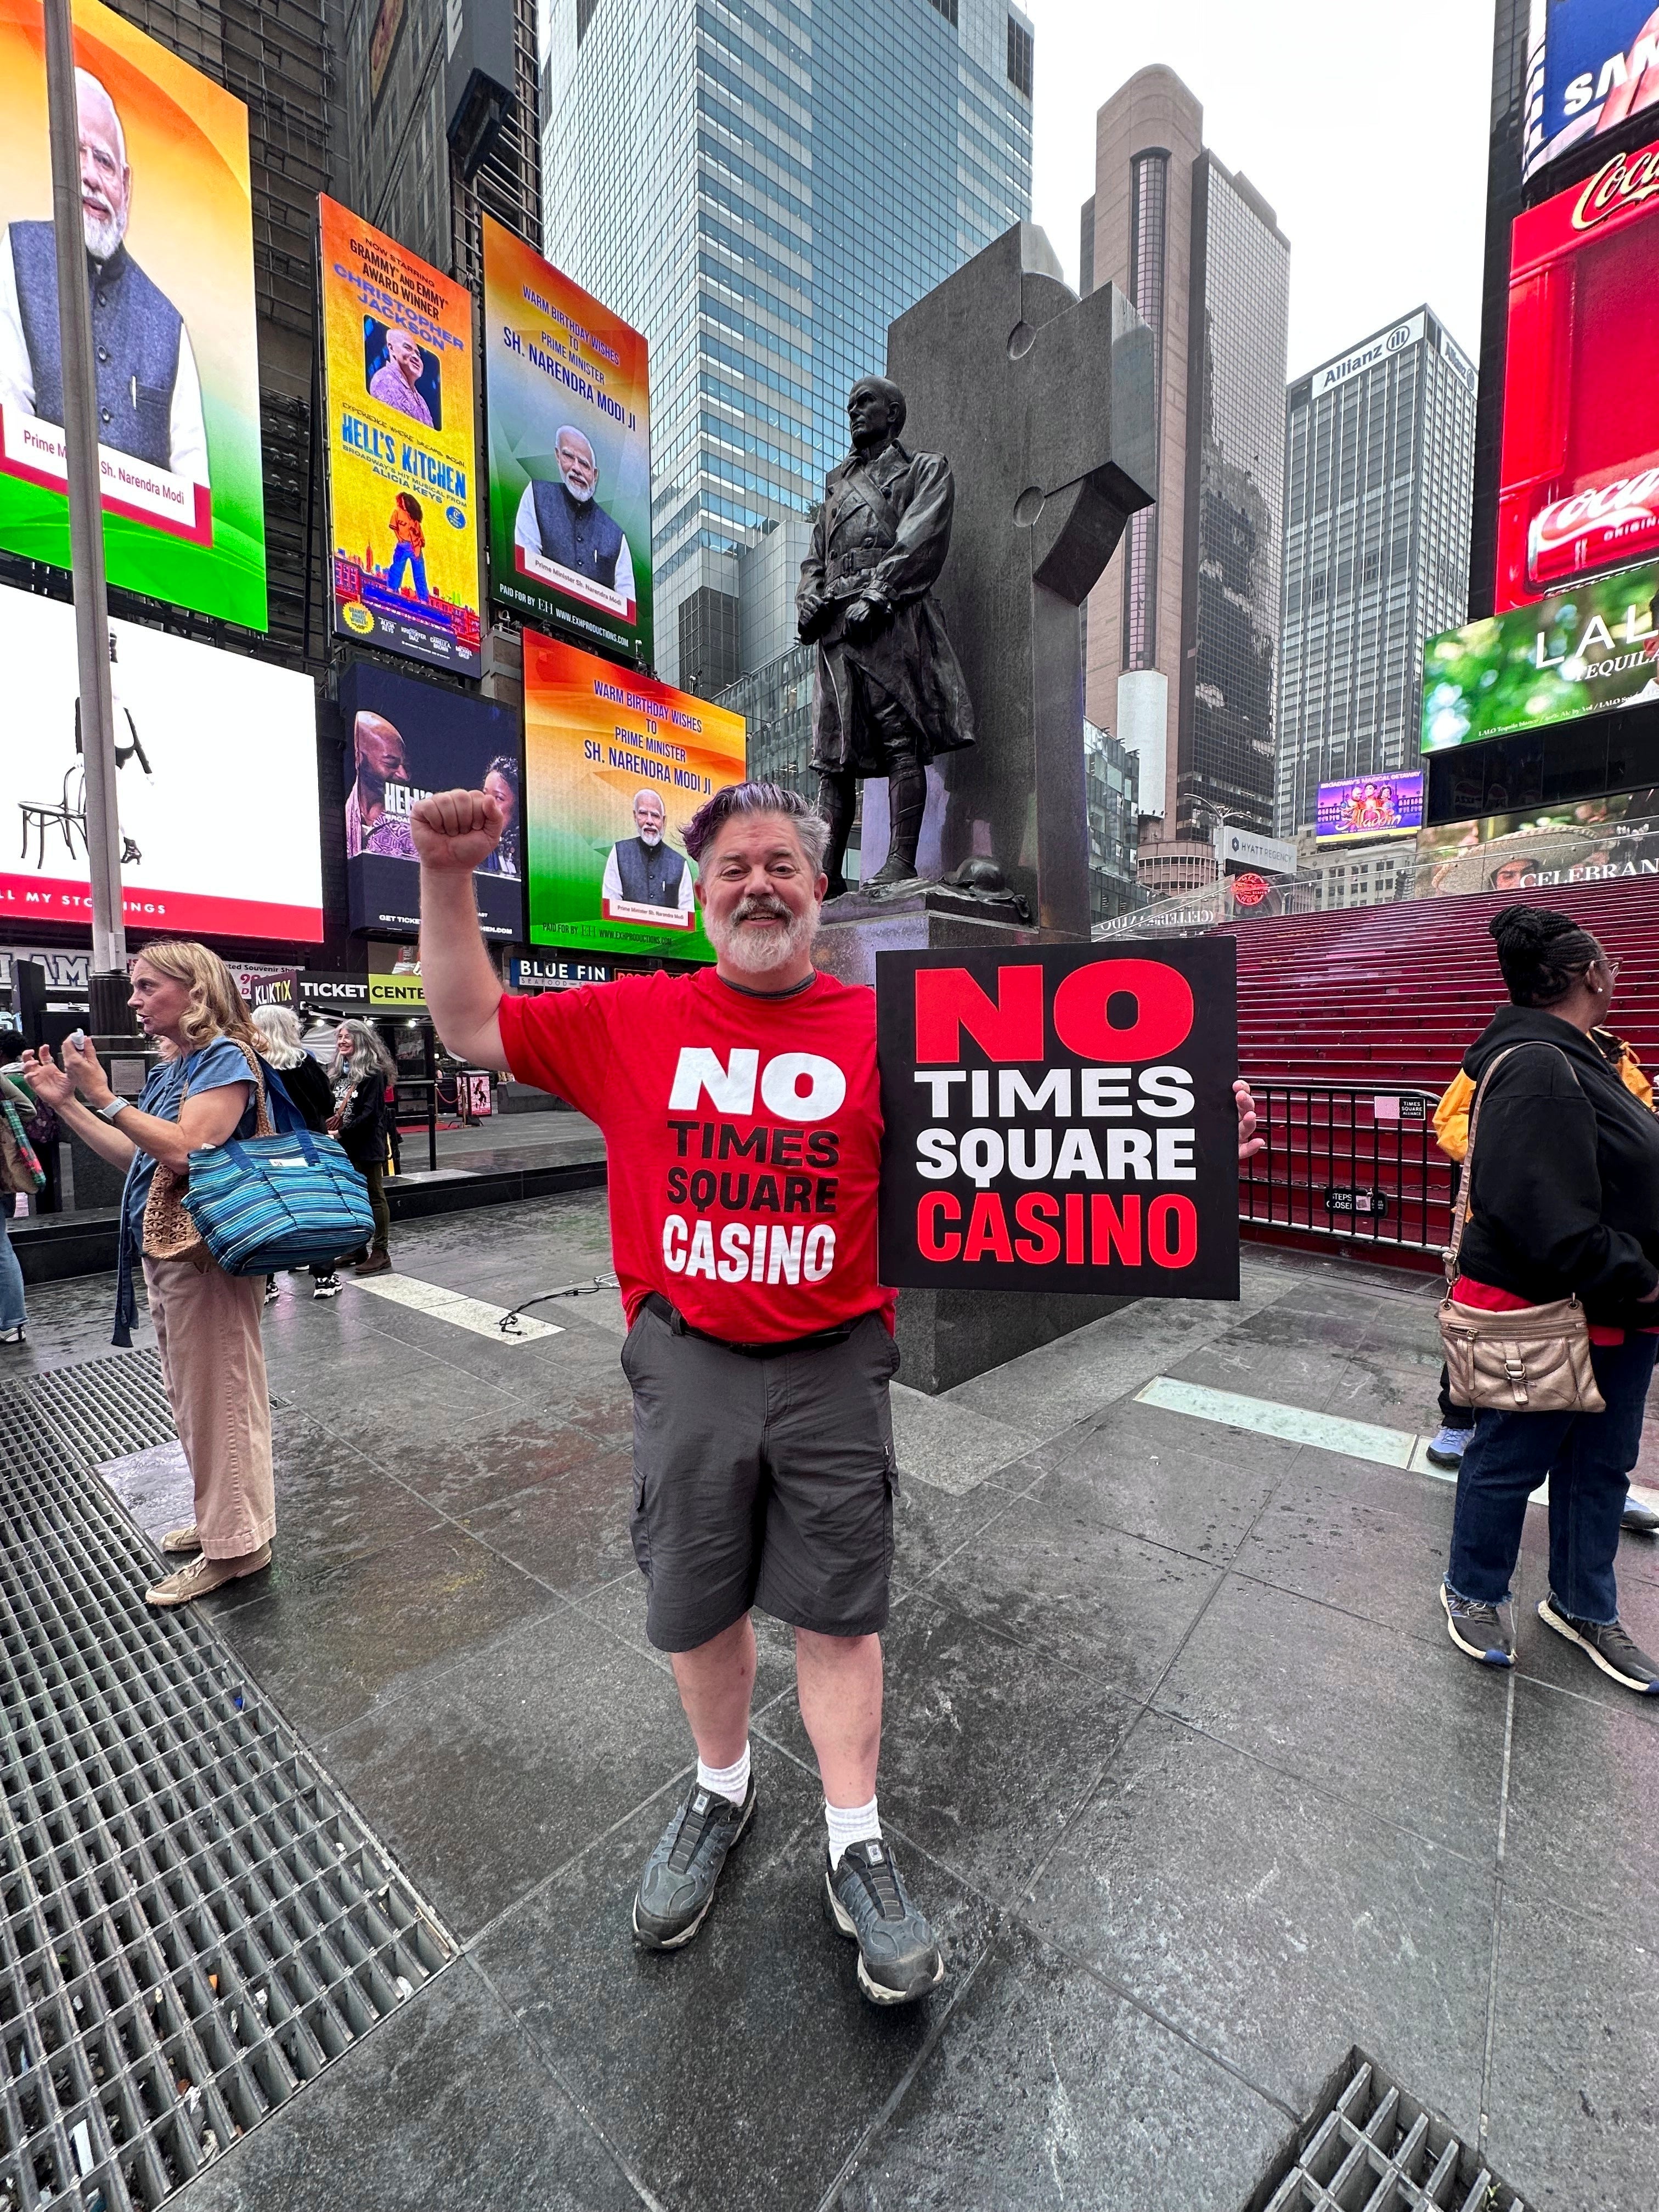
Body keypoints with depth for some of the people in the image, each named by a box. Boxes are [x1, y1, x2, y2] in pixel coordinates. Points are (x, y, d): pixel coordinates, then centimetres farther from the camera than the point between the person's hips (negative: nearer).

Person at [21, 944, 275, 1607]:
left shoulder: (224, 1056, -13)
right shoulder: (168, 1071, 14)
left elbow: (185, 1151, -23)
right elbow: (136, 1158, 16)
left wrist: (104, 1098, -18)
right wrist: (65, 1103, 12)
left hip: (204, 1252, -10)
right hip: (164, 1249, 10)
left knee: (218, 1395, 1)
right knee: (191, 1396, 19)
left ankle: (235, 1543, 15)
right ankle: (220, 1518, 35)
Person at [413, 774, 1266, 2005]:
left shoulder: (884, 1032, -4)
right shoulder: (635, 1021, 0)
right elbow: (472, 1026, 7)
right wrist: (449, 879, -2)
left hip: (833, 1366, -1)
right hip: (686, 1363, 2)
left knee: (837, 1611, 14)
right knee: (696, 1607, 20)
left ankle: (856, 1846, 40)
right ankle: (721, 1791, 50)